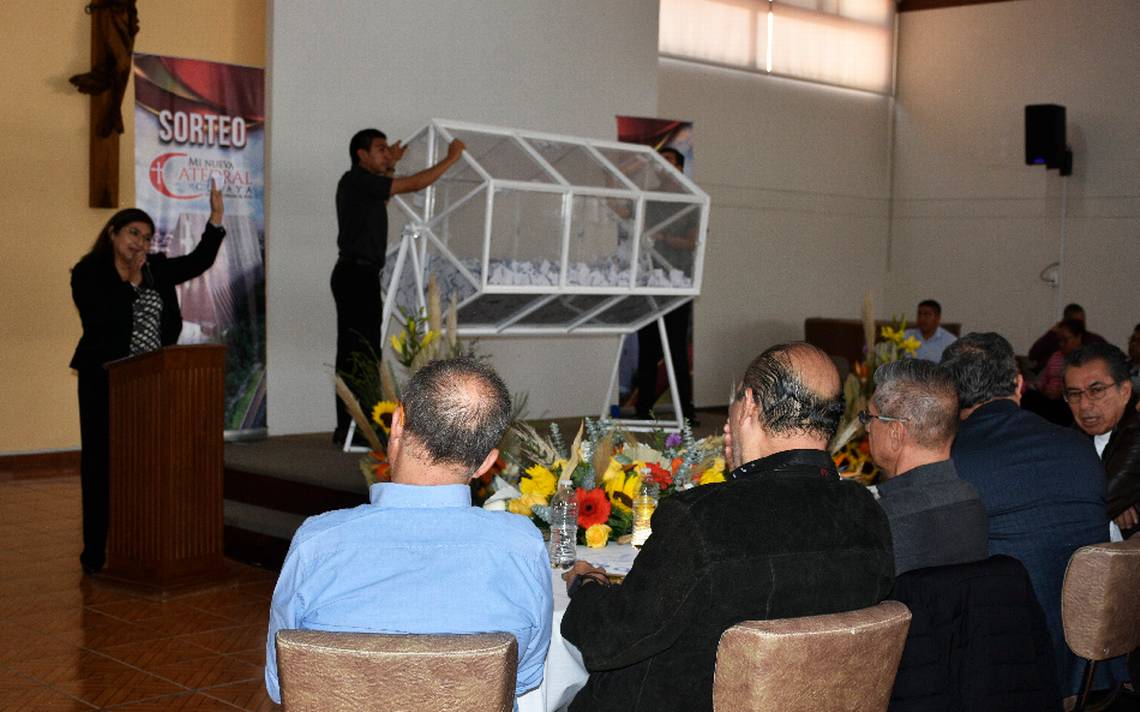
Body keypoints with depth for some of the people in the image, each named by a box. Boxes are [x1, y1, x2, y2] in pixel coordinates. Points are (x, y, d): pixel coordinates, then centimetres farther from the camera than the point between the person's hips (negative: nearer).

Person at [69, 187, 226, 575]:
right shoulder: (88, 274, -4)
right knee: (102, 463, 1)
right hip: (105, 383, -4)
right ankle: (96, 551, 6)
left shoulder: (157, 269, 13)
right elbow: (100, 319, -17)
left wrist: (216, 218, 4)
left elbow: (198, 261, 12)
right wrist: (130, 279, -15)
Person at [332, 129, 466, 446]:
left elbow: (382, 200, 41)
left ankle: (347, 428, 12)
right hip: (358, 275, -10)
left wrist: (390, 166, 36)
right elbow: (415, 184, -15)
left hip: (354, 276, 10)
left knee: (351, 353, 9)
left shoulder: (361, 184, 17)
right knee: (365, 354, -10)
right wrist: (451, 158, -6)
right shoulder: (358, 180, -11)